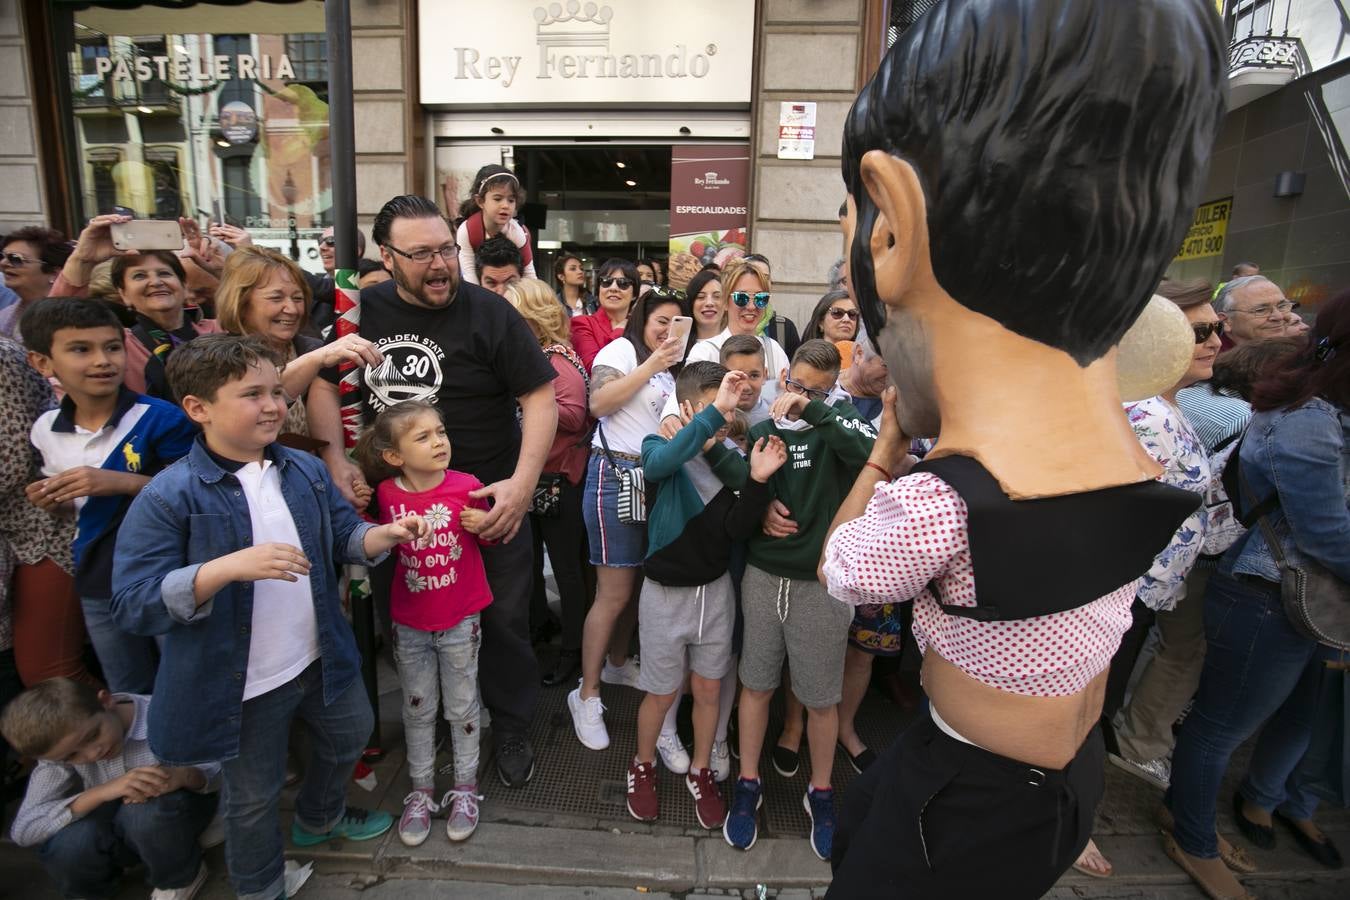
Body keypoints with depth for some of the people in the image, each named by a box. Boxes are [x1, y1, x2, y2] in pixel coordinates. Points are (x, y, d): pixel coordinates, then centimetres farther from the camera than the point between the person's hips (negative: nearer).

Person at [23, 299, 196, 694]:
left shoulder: (162, 418, -17)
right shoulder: (45, 430, 0)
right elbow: (79, 505, 14)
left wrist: (122, 482, -26)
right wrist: (55, 502, -7)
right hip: (97, 586, 6)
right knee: (130, 699, 24)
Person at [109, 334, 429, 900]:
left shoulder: (305, 471, -2)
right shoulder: (168, 497, -20)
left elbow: (343, 534, 5)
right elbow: (132, 605, -22)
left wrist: (383, 535, -18)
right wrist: (229, 567, -37)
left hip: (320, 660, 6)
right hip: (242, 683, -5)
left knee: (350, 736, 28)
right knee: (254, 797, 17)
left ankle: (320, 819, 59)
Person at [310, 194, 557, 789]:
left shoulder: (488, 312, -14)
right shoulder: (363, 310, -1)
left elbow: (540, 396, -15)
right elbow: (323, 383, 9)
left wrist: (523, 482, -24)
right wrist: (335, 459, -4)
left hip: (487, 500, -3)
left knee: (502, 619, 10)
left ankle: (510, 727, 34)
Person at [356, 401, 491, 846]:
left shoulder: (466, 486, -14)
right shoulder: (386, 494, -9)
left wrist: (483, 525, -21)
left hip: (460, 621, -2)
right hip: (409, 624, 2)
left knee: (462, 706, 13)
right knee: (417, 708, 17)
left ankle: (465, 789, 33)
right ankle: (421, 792, 36)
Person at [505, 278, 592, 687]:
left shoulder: (560, 360, -14)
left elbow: (574, 416, -24)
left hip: (558, 479, -7)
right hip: (524, 474, 8)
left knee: (566, 566, 6)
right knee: (527, 558, 22)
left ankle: (573, 649, 21)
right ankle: (536, 621, 44)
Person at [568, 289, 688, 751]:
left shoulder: (671, 369, 20)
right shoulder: (622, 349, -2)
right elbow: (599, 403, -19)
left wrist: (674, 366, 6)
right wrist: (652, 364, -18)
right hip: (617, 474, -7)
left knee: (638, 583, 15)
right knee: (614, 593, -5)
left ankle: (617, 663, 36)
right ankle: (587, 695, 9)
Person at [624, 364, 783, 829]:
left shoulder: (730, 458, -2)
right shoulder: (659, 447, -12)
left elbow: (736, 529, -8)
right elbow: (659, 463, -39)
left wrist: (757, 480, -23)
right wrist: (715, 410, -45)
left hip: (716, 590, 3)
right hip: (666, 593, -3)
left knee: (709, 688, 15)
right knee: (662, 693, 12)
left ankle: (701, 772, 39)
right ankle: (642, 767, 39)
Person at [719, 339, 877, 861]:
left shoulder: (840, 423, -4)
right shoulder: (764, 430, 6)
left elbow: (873, 453, -26)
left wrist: (812, 411, -27)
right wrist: (714, 447, -15)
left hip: (822, 582, -2)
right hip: (764, 575, 3)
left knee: (821, 697, 12)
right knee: (756, 684, 13)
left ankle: (821, 792, 35)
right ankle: (748, 784, 33)